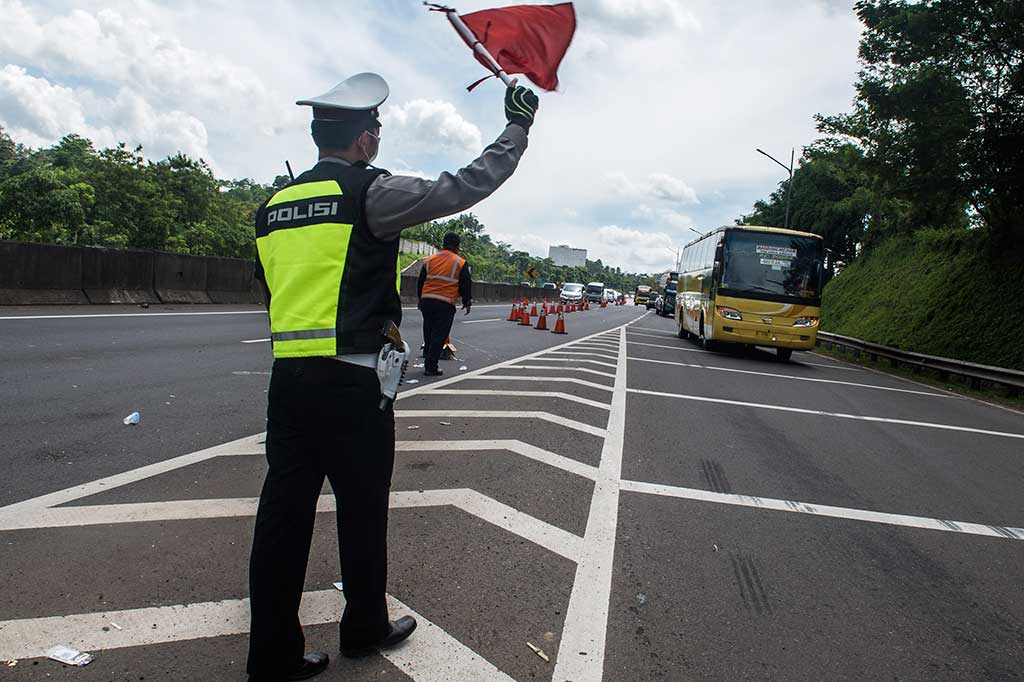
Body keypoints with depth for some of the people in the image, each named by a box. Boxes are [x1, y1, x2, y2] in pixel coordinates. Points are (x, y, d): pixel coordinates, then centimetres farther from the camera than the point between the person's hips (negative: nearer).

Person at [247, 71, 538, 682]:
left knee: (285, 512, 10)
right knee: (363, 512, 11)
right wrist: (518, 126, 8)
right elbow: (464, 187, -6)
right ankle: (365, 627, 31)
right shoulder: (370, 192, -7)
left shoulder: (275, 205, 14)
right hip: (350, 384, -6)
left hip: (287, 378, 7)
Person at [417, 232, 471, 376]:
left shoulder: (429, 260, 10)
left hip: (426, 301, 5)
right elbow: (466, 285, 1)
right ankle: (431, 367, -3)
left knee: (428, 333, 17)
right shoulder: (460, 263, -2)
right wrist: (467, 302, 14)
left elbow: (420, 282, 15)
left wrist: (421, 300, 25)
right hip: (445, 304, -5)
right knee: (439, 336, -1)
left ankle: (427, 362, 27)